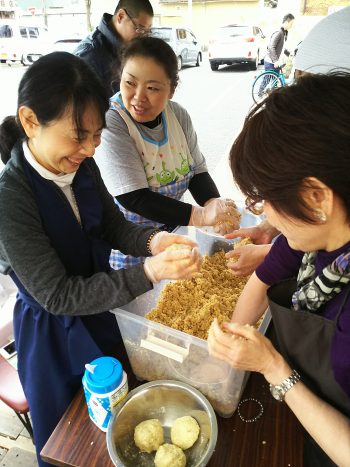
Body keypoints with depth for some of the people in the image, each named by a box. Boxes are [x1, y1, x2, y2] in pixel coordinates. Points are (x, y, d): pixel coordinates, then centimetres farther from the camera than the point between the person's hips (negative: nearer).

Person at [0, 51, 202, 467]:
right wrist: (149, 273, -35)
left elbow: (115, 227, -1)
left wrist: (152, 242, -23)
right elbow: (57, 296, -27)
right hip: (56, 337, -5)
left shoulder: (82, 166, -12)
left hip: (102, 309, 6)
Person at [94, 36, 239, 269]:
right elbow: (134, 198, -28)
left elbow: (197, 171, 1)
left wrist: (214, 204, -20)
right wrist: (201, 216, -34)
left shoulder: (178, 114, -4)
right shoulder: (110, 124, -22)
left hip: (172, 228, 5)